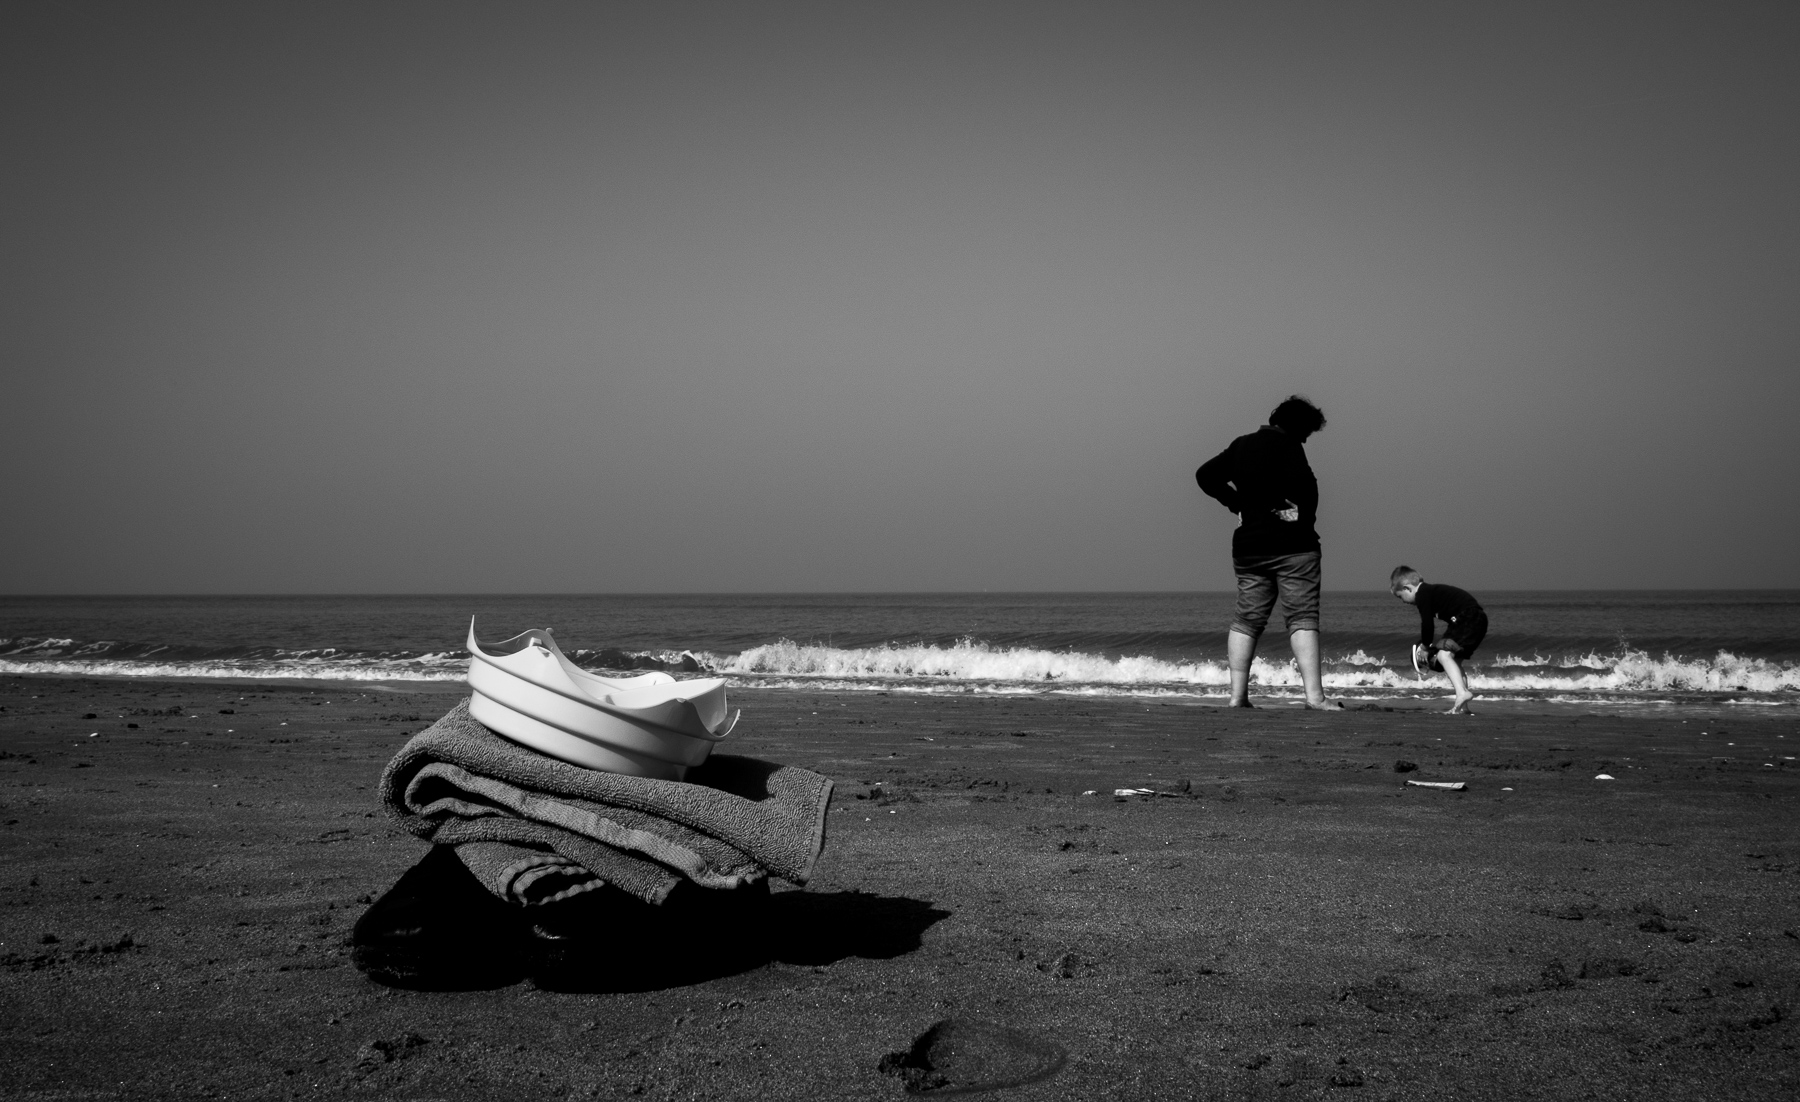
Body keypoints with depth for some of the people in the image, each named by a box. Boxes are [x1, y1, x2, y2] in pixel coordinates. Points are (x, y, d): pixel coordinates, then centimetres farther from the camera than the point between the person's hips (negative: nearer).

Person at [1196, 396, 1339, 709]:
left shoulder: (1240, 445, 14)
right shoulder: (1287, 445, -8)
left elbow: (1205, 475, 16)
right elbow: (1301, 484, -22)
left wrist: (1239, 504, 12)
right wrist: (1306, 516, -4)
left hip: (1248, 546, 6)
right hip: (1292, 544, -6)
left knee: (1247, 620, 8)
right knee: (1302, 617, -6)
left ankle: (1238, 695, 4)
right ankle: (1314, 694, -13)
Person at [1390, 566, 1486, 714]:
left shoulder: (1422, 594, -9)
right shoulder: (1430, 591, 21)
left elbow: (1427, 624, -12)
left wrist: (1424, 646, 1)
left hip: (1468, 619, -11)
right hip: (1478, 620, 11)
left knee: (1444, 655, -18)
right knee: (1455, 661, 18)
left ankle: (1462, 692, -33)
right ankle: (1462, 706, 19)